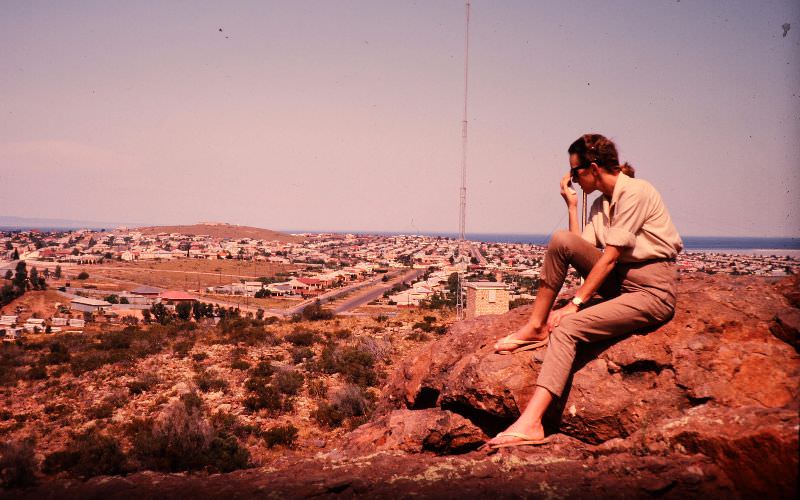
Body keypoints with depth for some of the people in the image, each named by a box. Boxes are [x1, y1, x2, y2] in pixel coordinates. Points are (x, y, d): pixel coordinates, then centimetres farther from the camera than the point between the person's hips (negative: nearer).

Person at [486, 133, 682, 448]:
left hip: (651, 291, -8)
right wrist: (571, 205, 7)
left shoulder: (634, 192, -12)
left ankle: (531, 422, -35)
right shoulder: (601, 203, 15)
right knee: (561, 240, -12)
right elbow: (581, 249, 7)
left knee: (567, 327, -26)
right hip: (619, 282, 8)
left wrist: (575, 303, -18)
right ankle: (535, 327, -6)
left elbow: (610, 256, -17)